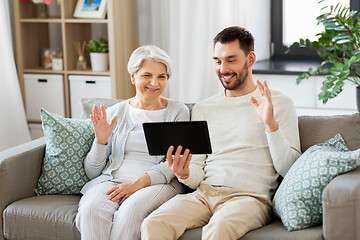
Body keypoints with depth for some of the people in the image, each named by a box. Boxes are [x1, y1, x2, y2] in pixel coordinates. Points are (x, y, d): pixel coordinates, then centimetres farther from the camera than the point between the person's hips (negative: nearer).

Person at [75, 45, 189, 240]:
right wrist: (100, 141, -6)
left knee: (130, 211, -35)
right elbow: (91, 172, 14)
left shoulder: (178, 112, 9)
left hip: (157, 182, -2)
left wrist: (140, 182, -18)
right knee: (91, 209, -32)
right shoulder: (115, 113, 15)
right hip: (112, 179, 2)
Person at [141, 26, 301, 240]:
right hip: (204, 194, 4)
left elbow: (289, 170, -1)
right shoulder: (203, 109, 19)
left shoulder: (280, 104, 8)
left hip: (250, 196, -3)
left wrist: (270, 124, -13)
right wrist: (185, 175, -7)